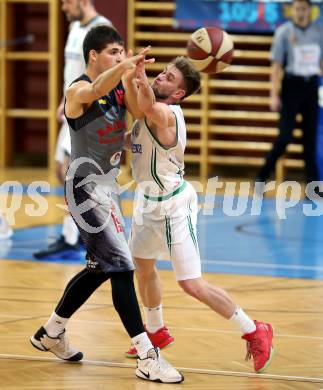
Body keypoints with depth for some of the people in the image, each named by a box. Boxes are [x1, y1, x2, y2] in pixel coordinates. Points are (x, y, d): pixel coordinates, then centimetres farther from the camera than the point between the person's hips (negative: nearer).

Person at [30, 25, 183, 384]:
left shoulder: (119, 87, 6)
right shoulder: (78, 91, -16)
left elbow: (139, 111, -15)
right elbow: (97, 90, -42)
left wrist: (130, 77, -34)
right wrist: (125, 65, -63)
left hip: (105, 186, 9)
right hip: (85, 187, -9)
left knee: (101, 267, 19)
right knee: (122, 266, -14)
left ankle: (50, 333, 37)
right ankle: (148, 358, -16)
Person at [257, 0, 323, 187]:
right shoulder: (284, 31, -4)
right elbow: (277, 65, -5)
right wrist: (274, 95, -10)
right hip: (292, 85, -4)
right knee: (285, 136, -8)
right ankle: (262, 177, 3)